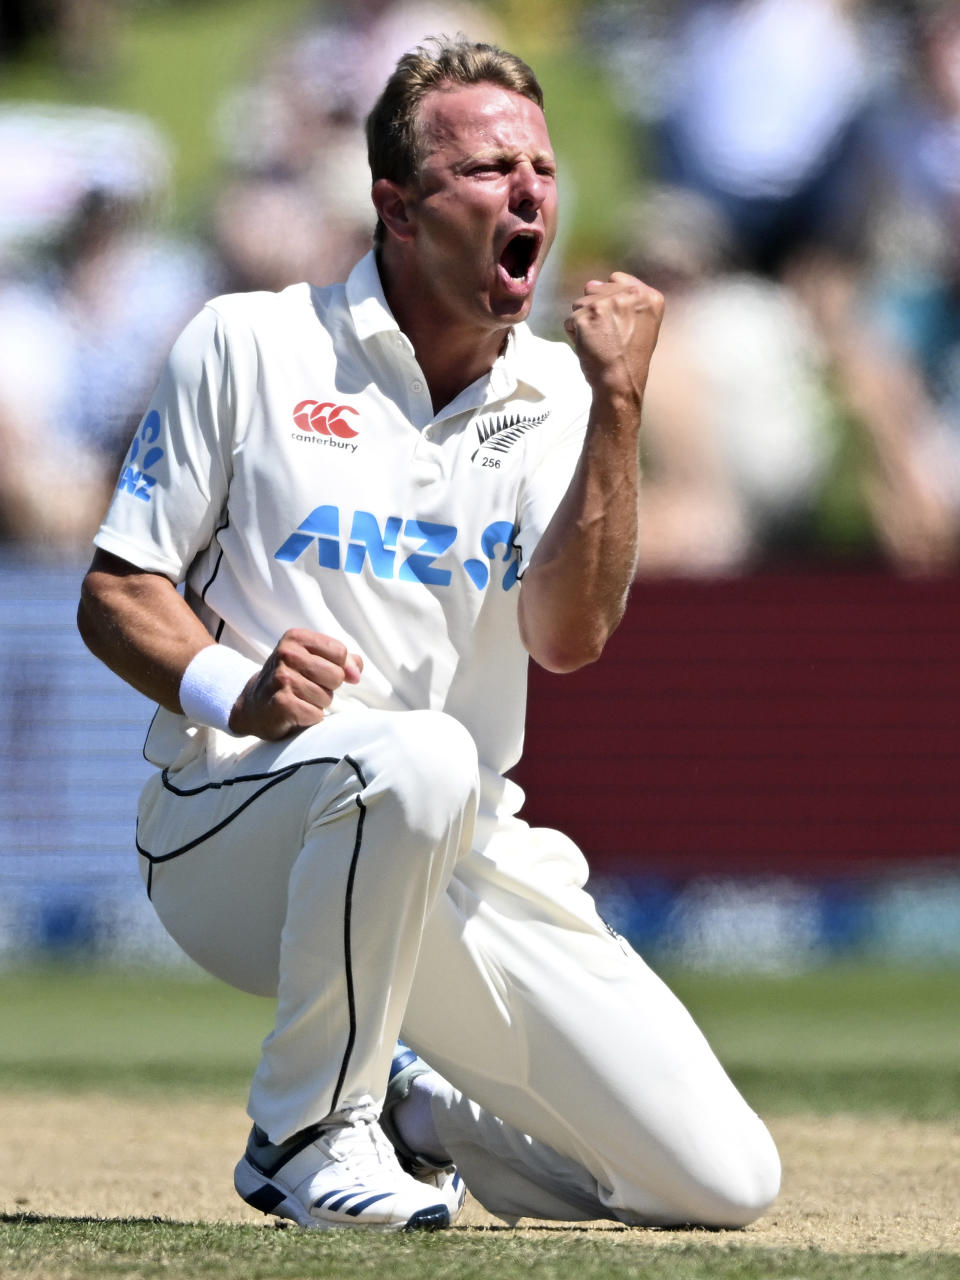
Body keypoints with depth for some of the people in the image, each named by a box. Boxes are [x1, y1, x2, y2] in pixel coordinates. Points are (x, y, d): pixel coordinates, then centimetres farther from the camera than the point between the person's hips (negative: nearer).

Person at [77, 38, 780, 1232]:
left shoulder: (554, 398, 7)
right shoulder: (247, 346, -1)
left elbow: (567, 637, -9)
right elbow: (114, 595, 0)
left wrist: (616, 407, -17)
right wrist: (228, 687, -21)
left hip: (466, 857, 4)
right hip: (230, 834, -4)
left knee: (723, 1182, -7)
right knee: (418, 758, -41)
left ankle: (403, 1107, 19)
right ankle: (306, 1130, -18)